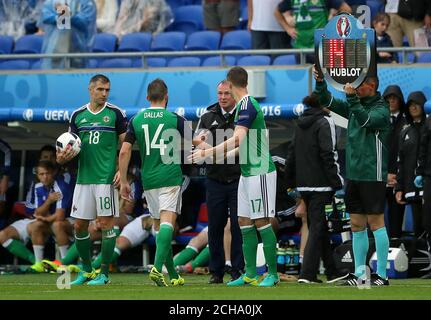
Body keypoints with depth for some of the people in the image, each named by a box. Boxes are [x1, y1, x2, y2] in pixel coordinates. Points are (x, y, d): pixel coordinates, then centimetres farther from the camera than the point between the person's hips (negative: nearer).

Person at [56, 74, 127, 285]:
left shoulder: (115, 113, -1)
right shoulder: (78, 115, 9)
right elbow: (71, 146, 15)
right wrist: (63, 157, -7)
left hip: (106, 178, -4)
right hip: (83, 178, 4)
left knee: (106, 223, -4)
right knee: (80, 226, 6)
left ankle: (103, 273, 3)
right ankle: (87, 270, 21)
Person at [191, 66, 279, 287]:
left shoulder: (246, 105, -16)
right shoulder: (245, 105, 14)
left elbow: (238, 140, -26)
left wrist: (207, 153, -26)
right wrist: (226, 155, 33)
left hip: (260, 173, -10)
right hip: (248, 173, 10)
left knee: (261, 223, -6)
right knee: (244, 223, 8)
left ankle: (273, 274, 0)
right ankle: (250, 275, 11)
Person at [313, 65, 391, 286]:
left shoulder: (381, 109, -6)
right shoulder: (354, 106, 13)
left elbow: (366, 120, -24)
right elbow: (328, 102, 10)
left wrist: (352, 98, -27)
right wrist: (320, 83, -6)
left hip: (372, 176, -7)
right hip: (353, 175, 7)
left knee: (376, 222, -5)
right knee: (357, 225, 9)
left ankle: (382, 274, -2)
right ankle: (359, 273, 14)